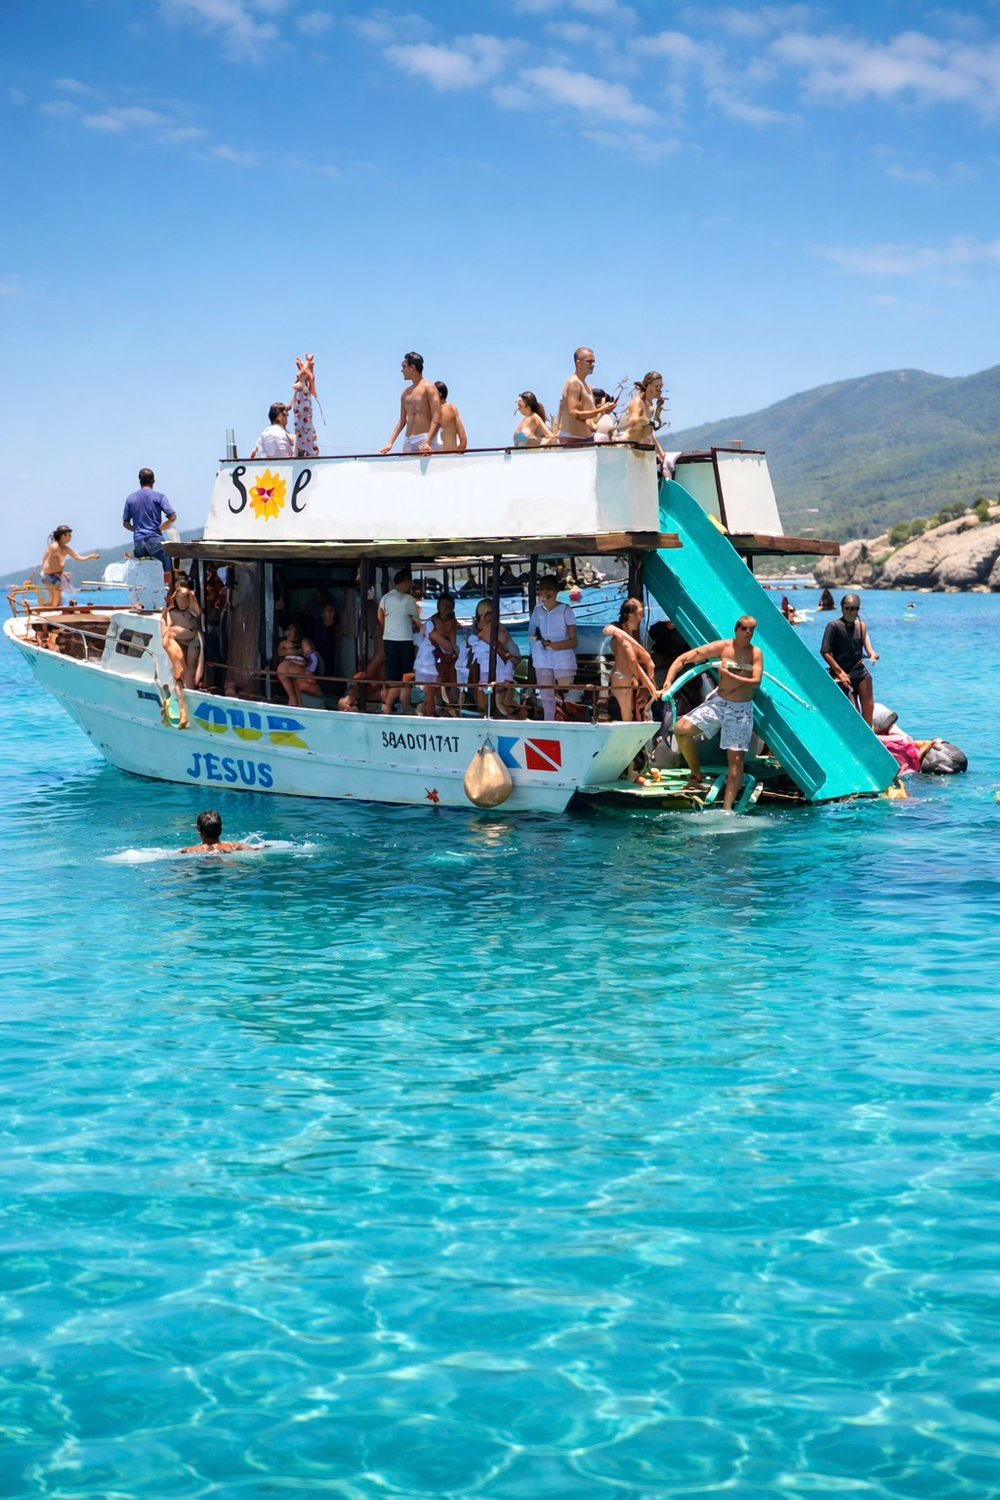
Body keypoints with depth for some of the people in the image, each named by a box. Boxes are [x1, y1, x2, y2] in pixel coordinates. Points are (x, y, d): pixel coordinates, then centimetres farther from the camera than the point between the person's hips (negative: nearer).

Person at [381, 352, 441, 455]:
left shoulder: (428, 388, -2)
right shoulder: (406, 393, 19)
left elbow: (436, 419, -11)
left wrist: (427, 442, -23)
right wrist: (390, 443, 12)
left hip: (424, 439, -6)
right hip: (408, 440, 7)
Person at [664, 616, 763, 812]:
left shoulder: (756, 654, -1)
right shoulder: (722, 647, -2)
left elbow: (756, 682, -13)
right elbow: (685, 658, -5)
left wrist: (730, 676, -19)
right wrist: (669, 680, -15)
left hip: (741, 709, -1)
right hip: (718, 702, 1)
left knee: (737, 759, -4)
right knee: (681, 729, -16)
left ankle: (727, 807, -2)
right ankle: (696, 776, 3)